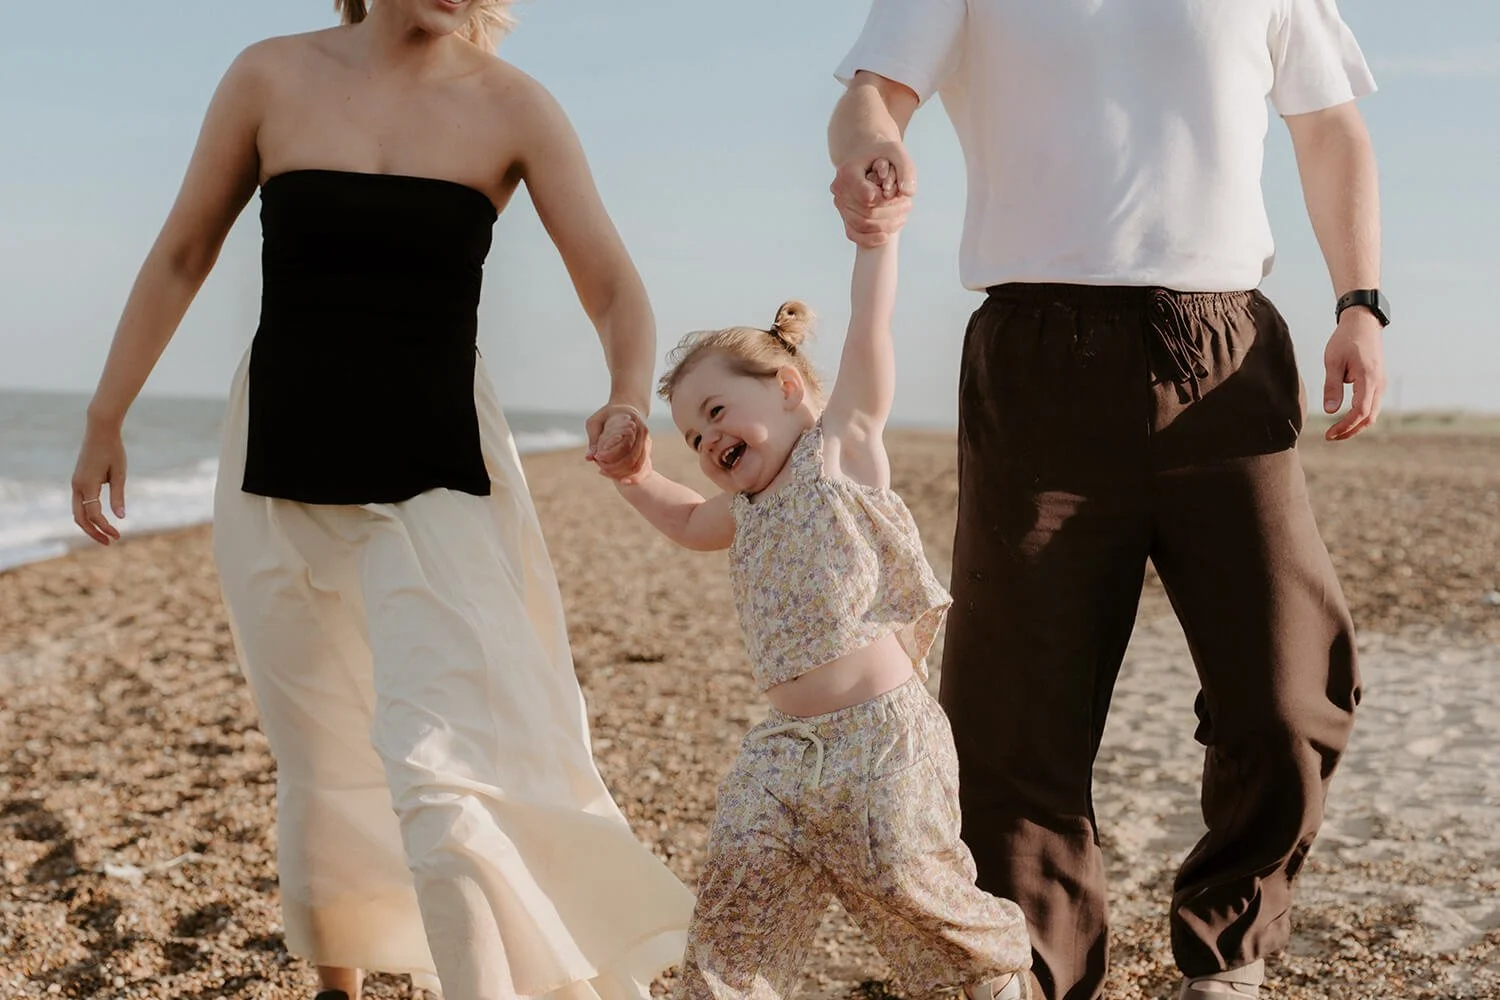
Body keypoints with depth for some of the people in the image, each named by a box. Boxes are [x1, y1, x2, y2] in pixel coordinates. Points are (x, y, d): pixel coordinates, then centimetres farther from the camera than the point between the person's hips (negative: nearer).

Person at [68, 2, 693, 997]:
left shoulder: (512, 107, -5)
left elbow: (616, 290, -8)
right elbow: (181, 259, 8)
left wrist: (628, 402, -29)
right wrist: (105, 422, 10)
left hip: (437, 472, -2)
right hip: (281, 467, 2)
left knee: (435, 766, -17)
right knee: (321, 764, 12)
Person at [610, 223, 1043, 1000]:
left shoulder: (843, 445, 1)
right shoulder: (748, 510, 20)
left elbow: (869, 325, -7)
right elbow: (690, 523, 42)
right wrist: (634, 477, 30)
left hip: (880, 731, -7)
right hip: (788, 745, 7)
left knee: (909, 879, -3)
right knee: (740, 880, -3)